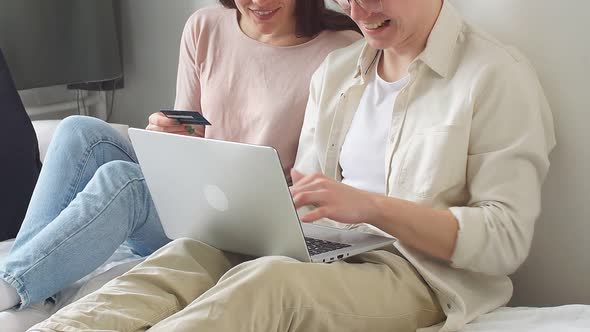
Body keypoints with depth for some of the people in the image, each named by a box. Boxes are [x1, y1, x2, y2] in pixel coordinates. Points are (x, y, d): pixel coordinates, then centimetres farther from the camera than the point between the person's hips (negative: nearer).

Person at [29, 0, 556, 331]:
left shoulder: (499, 77, -3)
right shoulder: (336, 71, 18)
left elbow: (507, 239, -11)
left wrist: (369, 205, -21)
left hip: (423, 270, -6)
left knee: (265, 281, -35)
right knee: (186, 255, -24)